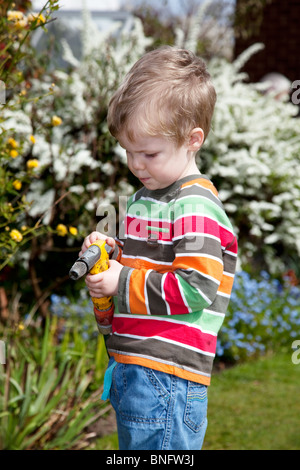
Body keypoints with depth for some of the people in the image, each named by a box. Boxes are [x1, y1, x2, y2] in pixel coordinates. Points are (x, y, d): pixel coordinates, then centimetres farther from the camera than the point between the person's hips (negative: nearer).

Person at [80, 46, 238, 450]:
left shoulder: (195, 207, -14)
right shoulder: (145, 198, 15)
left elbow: (196, 288, -21)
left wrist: (122, 283, -16)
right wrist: (113, 251, 6)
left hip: (166, 374, -10)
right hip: (131, 368, 10)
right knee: (132, 447, 18)